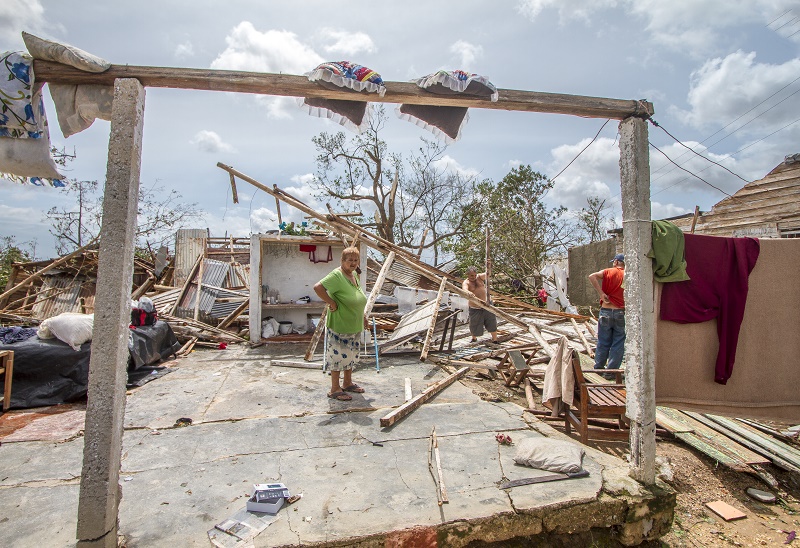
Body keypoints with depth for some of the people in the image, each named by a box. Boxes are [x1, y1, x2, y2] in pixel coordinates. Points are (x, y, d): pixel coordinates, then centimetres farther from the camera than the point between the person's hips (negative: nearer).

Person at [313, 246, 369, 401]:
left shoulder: (354, 275, 9)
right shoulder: (337, 275, -19)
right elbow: (318, 287, -31)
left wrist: (362, 316, 23)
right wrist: (332, 303, -26)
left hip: (354, 326, 9)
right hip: (339, 326, -9)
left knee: (351, 355, 19)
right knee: (339, 356, 2)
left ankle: (347, 383, 36)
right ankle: (335, 389, 16)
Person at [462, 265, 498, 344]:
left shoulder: (480, 277, 1)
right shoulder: (466, 283, -13)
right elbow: (464, 290, -34)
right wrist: (469, 293, -57)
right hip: (475, 308, -3)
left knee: (492, 324, 6)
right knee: (475, 326, 9)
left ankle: (495, 340, 21)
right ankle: (474, 339, 37)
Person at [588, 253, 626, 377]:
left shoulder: (608, 272, 0)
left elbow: (592, 276, -17)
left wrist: (601, 293, -14)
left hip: (606, 311, 0)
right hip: (621, 313, 0)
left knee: (603, 342, 10)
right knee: (618, 343, 8)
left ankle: (598, 367, 20)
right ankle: (611, 370, 11)